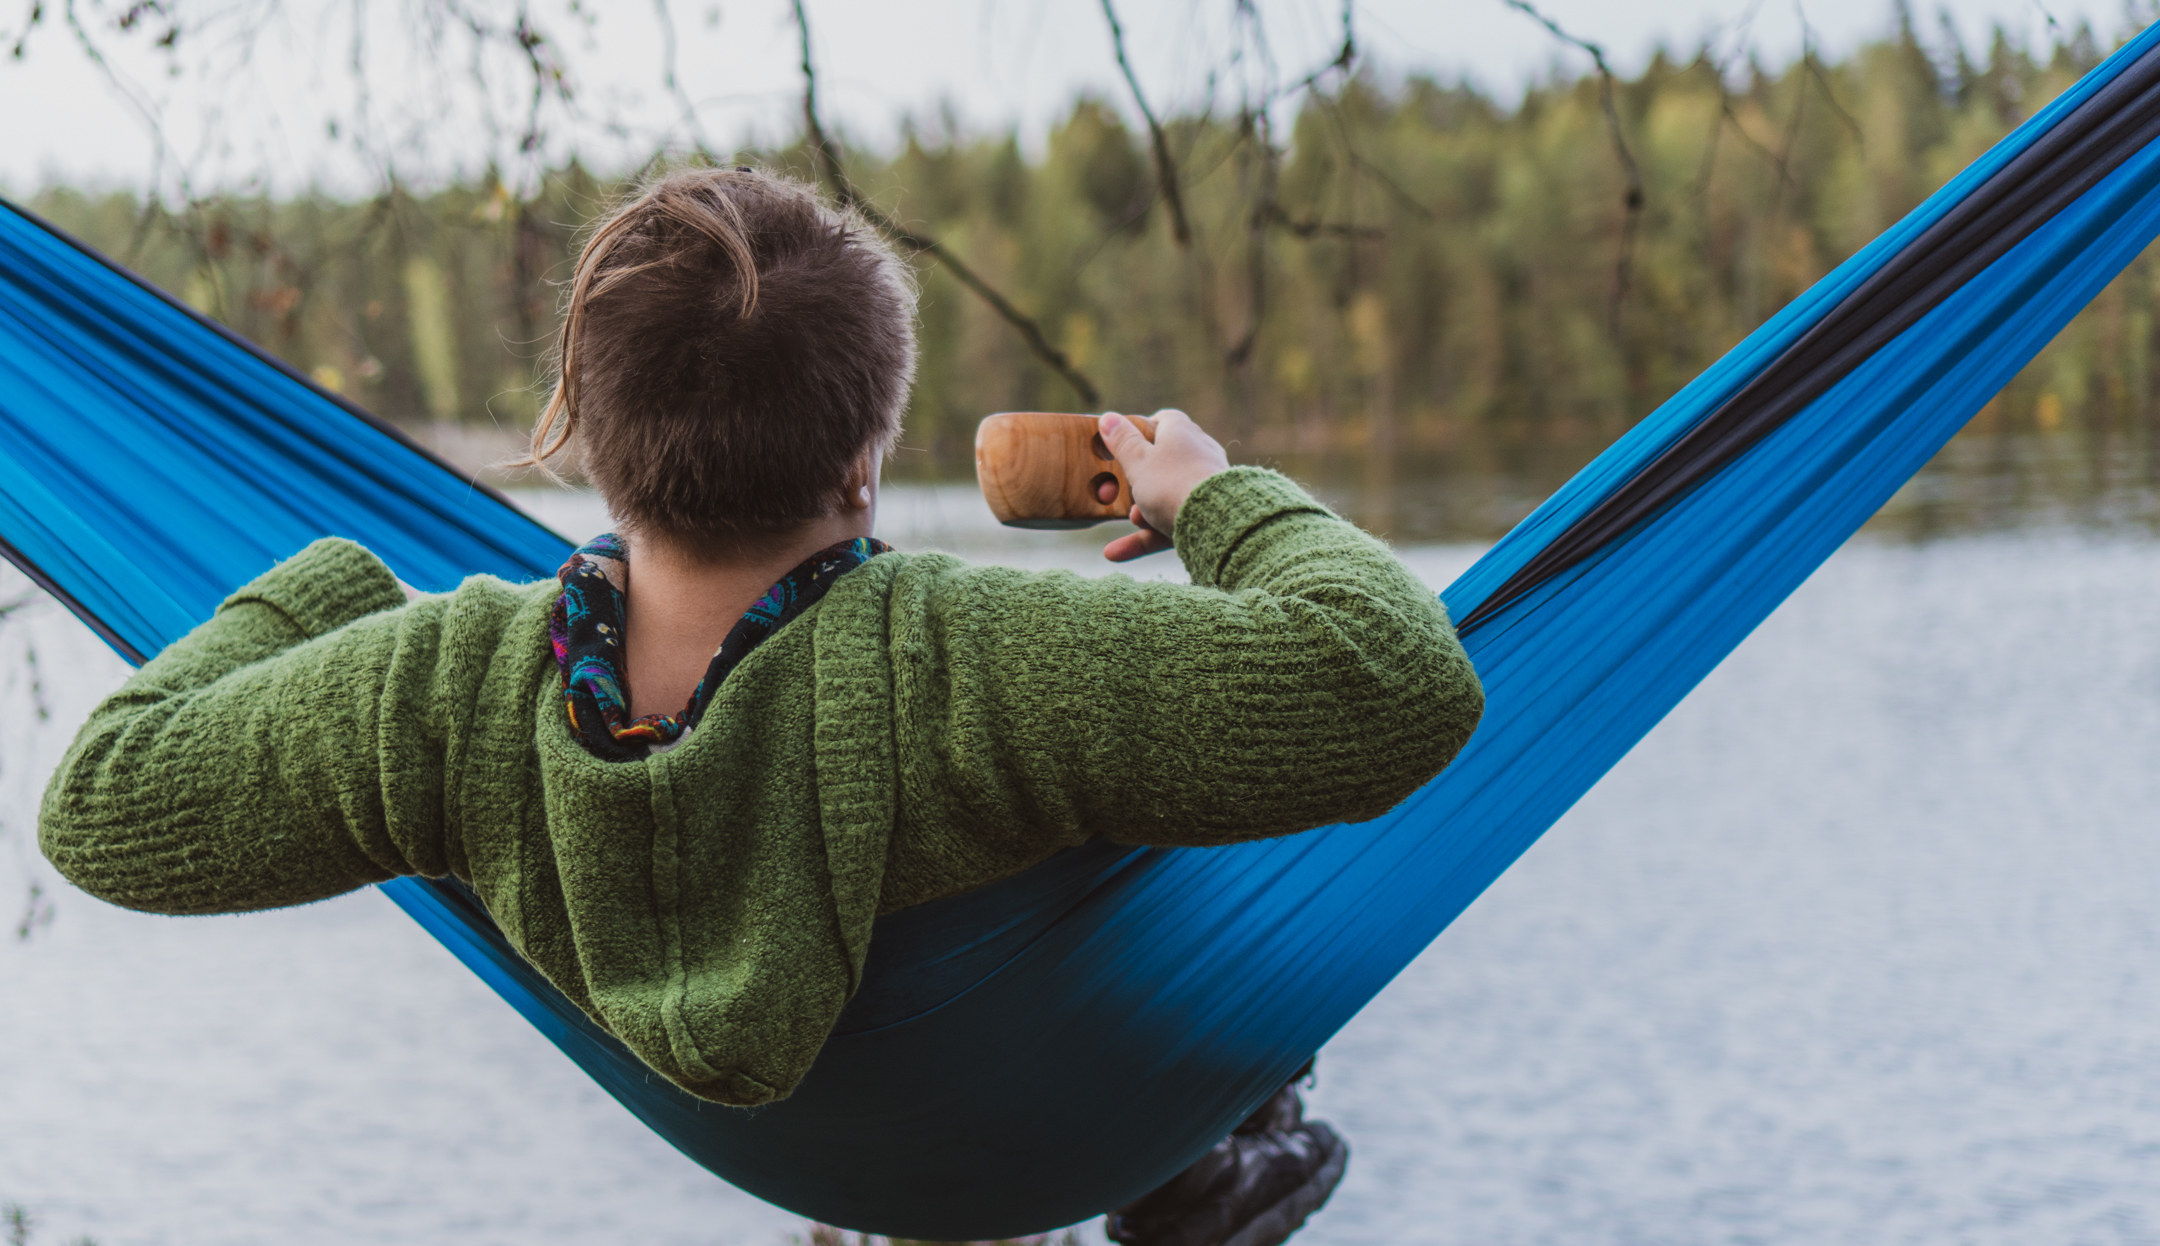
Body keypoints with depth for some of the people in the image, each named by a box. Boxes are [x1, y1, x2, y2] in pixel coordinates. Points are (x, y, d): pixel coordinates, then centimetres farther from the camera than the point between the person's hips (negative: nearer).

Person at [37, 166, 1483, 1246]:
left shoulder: (452, 689, -33)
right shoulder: (953, 672, -46)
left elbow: (103, 805, -20)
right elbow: (1394, 684, -47)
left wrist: (325, 593, -5)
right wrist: (1218, 500, -27)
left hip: (789, 1130, 4)